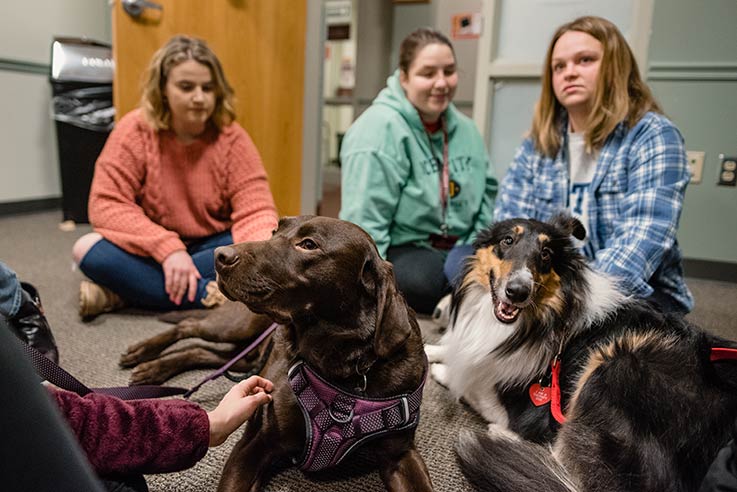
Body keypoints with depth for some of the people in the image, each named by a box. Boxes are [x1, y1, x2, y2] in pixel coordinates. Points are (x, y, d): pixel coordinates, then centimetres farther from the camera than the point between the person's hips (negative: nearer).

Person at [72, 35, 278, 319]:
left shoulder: (231, 138, -10)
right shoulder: (135, 130, -11)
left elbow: (255, 212, -16)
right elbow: (106, 205, -16)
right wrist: (167, 248, -30)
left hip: (213, 247, 1)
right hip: (153, 250, 0)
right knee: (88, 249, -25)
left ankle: (123, 292, -23)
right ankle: (207, 296, -31)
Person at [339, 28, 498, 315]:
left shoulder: (465, 129, 9)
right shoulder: (379, 129, -15)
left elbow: (488, 192, 15)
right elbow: (364, 221, -19)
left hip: (457, 250, 6)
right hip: (399, 250, -5)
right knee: (421, 280, -38)